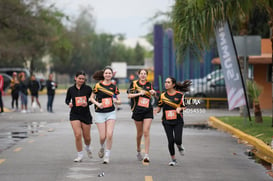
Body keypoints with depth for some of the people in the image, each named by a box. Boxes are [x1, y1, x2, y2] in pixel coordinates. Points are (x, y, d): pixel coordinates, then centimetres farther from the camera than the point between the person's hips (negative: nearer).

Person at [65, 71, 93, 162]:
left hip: (86, 115, 0)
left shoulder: (88, 88, -2)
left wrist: (87, 103, -16)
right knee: (78, 135, -13)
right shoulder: (71, 89, 0)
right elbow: (67, 99, 12)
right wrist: (69, 103, -10)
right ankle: (80, 155, 1)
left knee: (87, 137, 7)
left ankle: (88, 148, 42)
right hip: (74, 115, 0)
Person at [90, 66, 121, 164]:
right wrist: (97, 104, -12)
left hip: (111, 113, 1)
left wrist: (116, 101, -14)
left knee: (110, 135, -12)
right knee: (102, 136, -2)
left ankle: (107, 155, 0)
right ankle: (102, 148, 32)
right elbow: (91, 98, 6)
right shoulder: (98, 85, -2)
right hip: (100, 113, -1)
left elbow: (119, 101, 9)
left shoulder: (114, 87, 5)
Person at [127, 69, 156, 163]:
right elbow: (129, 95, -6)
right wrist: (139, 93, -17)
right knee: (139, 133, 9)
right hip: (137, 110, -1)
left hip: (148, 111, 1)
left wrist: (153, 92, 4)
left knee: (146, 132, -11)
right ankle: (138, 151, 33)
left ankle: (146, 155, -14)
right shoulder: (134, 83, 1)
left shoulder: (149, 84, 9)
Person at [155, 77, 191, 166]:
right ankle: (173, 159, 14)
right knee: (170, 141, -3)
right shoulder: (163, 95, 3)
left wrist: (179, 108, -17)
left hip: (178, 121, -2)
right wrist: (155, 111, -11)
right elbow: (159, 107, 9)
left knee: (177, 140, -14)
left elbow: (184, 107, 4)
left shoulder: (180, 95, -3)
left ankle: (179, 147, 25)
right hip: (167, 122, 2)